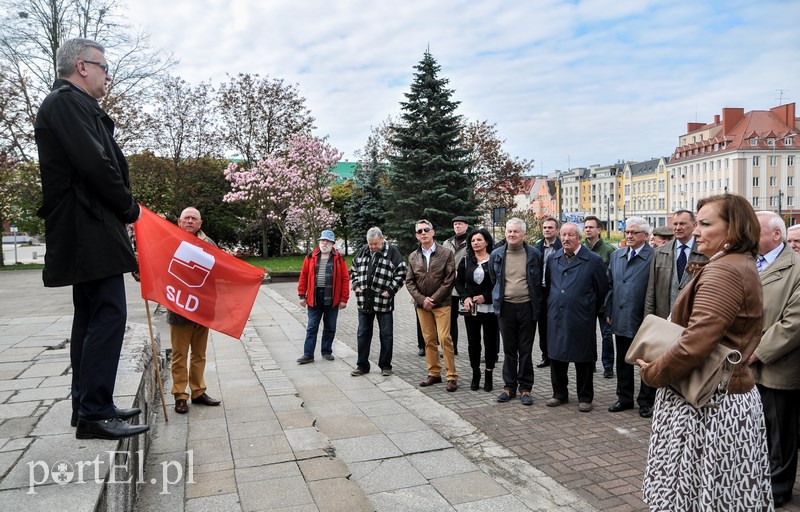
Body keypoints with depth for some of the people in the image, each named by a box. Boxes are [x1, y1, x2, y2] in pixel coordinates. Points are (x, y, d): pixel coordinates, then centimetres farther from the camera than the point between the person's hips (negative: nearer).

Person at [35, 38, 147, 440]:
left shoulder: (68, 104, 22)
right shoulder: (69, 101, -10)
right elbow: (97, 165, -20)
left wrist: (121, 208, 11)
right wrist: (130, 207, -7)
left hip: (81, 234, 11)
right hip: (91, 231, -11)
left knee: (89, 318, 13)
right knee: (108, 316, -11)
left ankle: (86, 405, 21)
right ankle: (95, 414, -8)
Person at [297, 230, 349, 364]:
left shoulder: (339, 258, 1)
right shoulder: (311, 257, 5)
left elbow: (345, 279, -1)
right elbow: (303, 276, 6)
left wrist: (344, 299, -6)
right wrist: (302, 295, 1)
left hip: (332, 299, 0)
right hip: (314, 298, 0)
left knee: (330, 328, 11)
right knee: (311, 328, 4)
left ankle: (326, 352, 25)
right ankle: (308, 354, 9)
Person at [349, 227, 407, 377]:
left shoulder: (392, 251, -6)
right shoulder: (363, 252, 9)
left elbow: (401, 272, -8)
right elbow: (353, 270, 19)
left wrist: (390, 290, -12)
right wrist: (356, 285, 5)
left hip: (383, 302, -4)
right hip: (364, 301, 4)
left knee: (386, 335, 6)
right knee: (363, 334, 10)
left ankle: (385, 366, 18)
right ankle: (362, 365, 21)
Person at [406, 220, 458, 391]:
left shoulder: (446, 253, -2)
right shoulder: (413, 257, 9)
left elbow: (449, 279, -7)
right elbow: (409, 282, 7)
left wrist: (433, 299, -11)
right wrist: (422, 299, -7)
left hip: (441, 303, -4)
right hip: (421, 304, 4)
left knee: (444, 338, -9)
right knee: (429, 340, 8)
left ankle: (452, 376, -1)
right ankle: (434, 373, 19)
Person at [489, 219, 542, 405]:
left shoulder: (534, 254, -1)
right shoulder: (496, 255, 3)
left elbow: (539, 282, 7)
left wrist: (536, 305, 6)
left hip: (527, 307, -1)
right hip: (506, 307, 2)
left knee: (525, 350, 6)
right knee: (509, 350, 10)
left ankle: (525, 388, 16)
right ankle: (509, 386, 20)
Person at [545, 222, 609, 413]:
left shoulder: (594, 261, -6)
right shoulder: (553, 259, 7)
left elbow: (602, 290, 1)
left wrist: (590, 310, 7)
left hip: (581, 320, -4)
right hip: (556, 318, 4)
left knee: (583, 360, 5)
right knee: (556, 357, 10)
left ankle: (585, 397, 20)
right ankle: (560, 394, 26)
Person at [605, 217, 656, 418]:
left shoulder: (654, 257, -10)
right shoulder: (616, 256, 9)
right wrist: (609, 311, 10)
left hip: (644, 320, -5)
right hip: (621, 319, 6)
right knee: (622, 361, 14)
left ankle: (646, 401, 21)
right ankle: (624, 398, 27)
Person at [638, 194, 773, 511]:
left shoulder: (723, 271, -21)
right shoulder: (743, 266, 13)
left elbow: (695, 344, -29)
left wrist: (652, 373, -14)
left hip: (708, 405, -10)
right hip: (734, 394, 10)